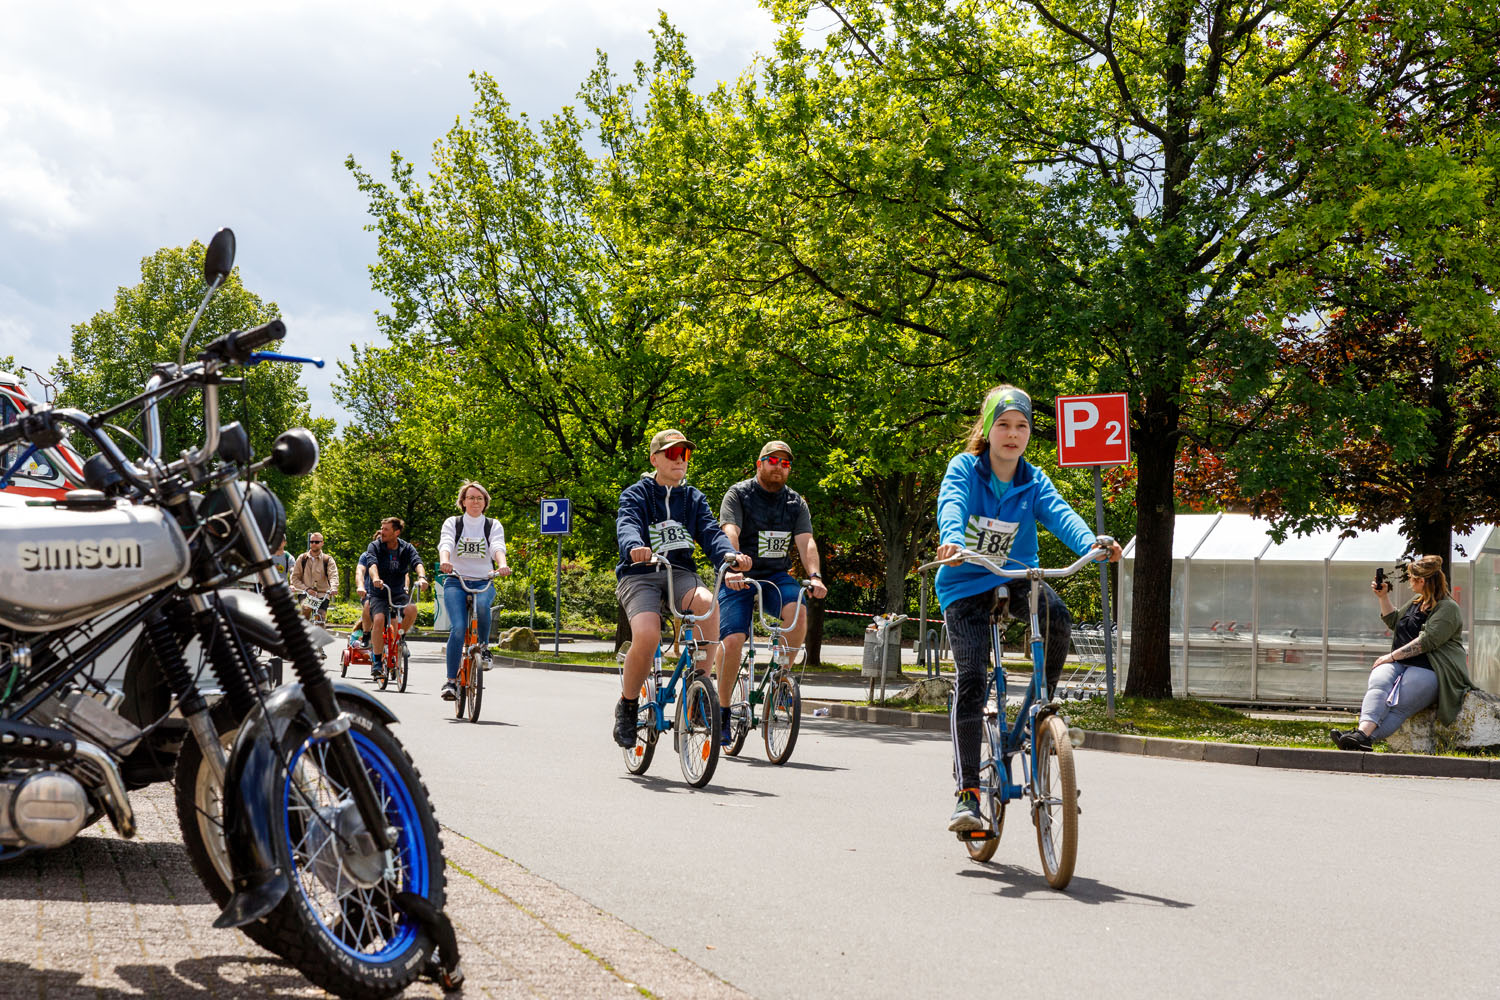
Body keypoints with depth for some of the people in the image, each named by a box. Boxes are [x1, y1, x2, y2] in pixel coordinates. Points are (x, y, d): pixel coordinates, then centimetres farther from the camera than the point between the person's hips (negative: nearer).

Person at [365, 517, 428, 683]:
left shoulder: (407, 548, 2)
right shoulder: (375, 547, -2)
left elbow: (417, 563, -16)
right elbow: (372, 564, -21)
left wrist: (422, 577, -39)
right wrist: (375, 578, -44)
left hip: (398, 594, 1)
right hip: (378, 594, -1)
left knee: (412, 609, -30)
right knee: (379, 619, -29)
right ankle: (377, 661, -17)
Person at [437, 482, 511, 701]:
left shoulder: (493, 525, 9)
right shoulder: (452, 523, 8)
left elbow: (498, 547, -10)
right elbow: (445, 544, -11)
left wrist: (502, 565, -33)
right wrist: (444, 561, -35)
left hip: (483, 583, 0)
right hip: (456, 582, 0)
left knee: (482, 605, -36)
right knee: (458, 628, -20)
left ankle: (484, 647, -9)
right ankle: (451, 681, -13)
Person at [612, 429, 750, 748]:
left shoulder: (693, 498, 15)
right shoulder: (636, 494, 3)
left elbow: (710, 531, 0)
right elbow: (627, 525, -17)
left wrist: (728, 554, -24)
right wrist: (634, 547, -42)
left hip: (680, 574, 3)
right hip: (640, 575, -3)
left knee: (706, 603, -34)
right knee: (647, 636, -31)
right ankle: (627, 706, -5)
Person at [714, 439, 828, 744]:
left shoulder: (795, 503, 7)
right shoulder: (738, 495, -4)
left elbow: (806, 541, -6)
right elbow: (730, 534, -20)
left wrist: (814, 575, -24)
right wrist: (731, 569, -38)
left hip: (776, 576, 3)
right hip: (739, 578, -3)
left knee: (797, 612, -28)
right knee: (732, 640, -18)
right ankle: (723, 710, -3)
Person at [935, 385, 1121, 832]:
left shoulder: (1033, 482, -1)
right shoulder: (964, 469, -7)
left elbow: (1059, 512, -19)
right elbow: (952, 504, -27)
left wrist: (1091, 543, -40)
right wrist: (952, 538, -51)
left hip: (1016, 577, 2)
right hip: (966, 583, -2)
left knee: (1058, 618, -31)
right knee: (971, 678, -16)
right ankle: (967, 792, -11)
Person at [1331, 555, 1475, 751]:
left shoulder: (1448, 609, -6)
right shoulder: (1417, 600, 23)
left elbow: (1426, 641, -17)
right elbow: (1394, 622, 38)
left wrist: (1392, 656, -16)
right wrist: (1383, 597, 25)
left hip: (1428, 669, -6)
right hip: (1399, 664, 6)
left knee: (1399, 706, -29)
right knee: (1378, 683, -28)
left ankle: (1362, 736, -49)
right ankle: (1363, 731, -52)